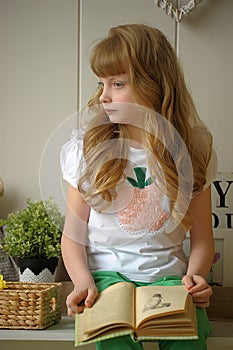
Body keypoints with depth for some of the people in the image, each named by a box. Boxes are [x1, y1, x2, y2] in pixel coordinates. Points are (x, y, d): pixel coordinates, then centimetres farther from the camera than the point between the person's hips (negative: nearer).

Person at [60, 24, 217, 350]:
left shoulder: (193, 151, 1)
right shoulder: (89, 148, 0)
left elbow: (202, 238, 4)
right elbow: (73, 233, 1)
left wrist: (194, 275, -15)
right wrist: (84, 282, -16)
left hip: (168, 271, 1)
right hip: (106, 270, -1)